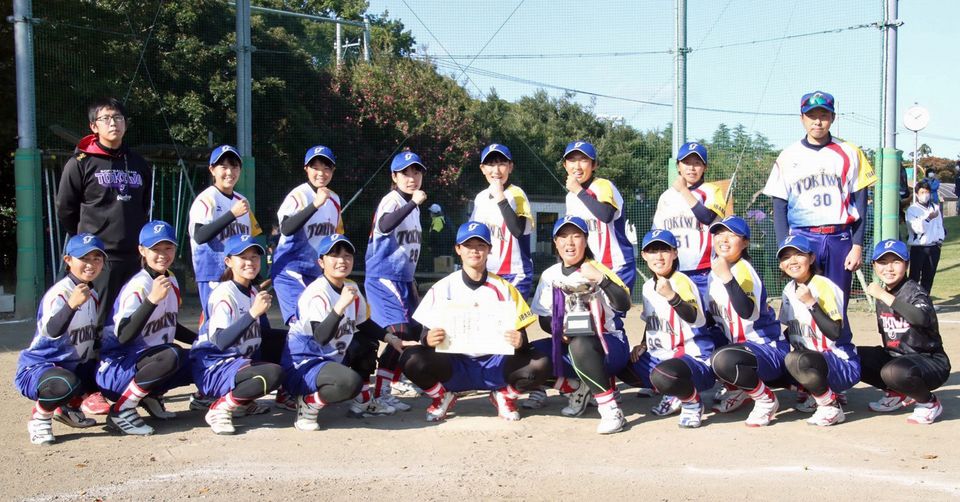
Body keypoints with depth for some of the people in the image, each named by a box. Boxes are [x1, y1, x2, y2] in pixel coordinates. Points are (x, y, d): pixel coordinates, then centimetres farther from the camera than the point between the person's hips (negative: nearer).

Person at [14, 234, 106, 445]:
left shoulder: (93, 294, 7)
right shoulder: (59, 293, -19)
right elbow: (51, 332, -38)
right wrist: (72, 305, -53)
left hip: (74, 367, 9)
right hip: (36, 368, -8)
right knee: (67, 384, -38)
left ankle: (69, 408, 16)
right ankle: (39, 418, -6)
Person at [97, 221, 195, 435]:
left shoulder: (171, 281, 7)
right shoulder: (138, 286, -18)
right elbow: (123, 336, -31)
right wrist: (152, 299, -38)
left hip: (149, 360, 8)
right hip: (117, 368, -8)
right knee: (171, 355, -34)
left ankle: (152, 395, 11)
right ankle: (121, 410, -17)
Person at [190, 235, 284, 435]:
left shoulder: (253, 292, 11)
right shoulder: (224, 293, -15)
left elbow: (255, 337, 16)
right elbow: (221, 341, -28)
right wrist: (253, 312, -32)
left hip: (239, 361, 9)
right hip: (212, 369, -9)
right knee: (273, 373, -28)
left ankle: (243, 401, 9)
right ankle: (220, 408, -14)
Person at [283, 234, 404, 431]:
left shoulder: (351, 288, 5)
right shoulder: (317, 293, -20)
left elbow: (364, 324, 20)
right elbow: (321, 337, -33)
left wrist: (391, 339, 10)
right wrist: (341, 305, -42)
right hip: (302, 367, -10)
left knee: (369, 343, 21)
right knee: (350, 381, -34)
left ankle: (362, 402, 25)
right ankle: (308, 404, -9)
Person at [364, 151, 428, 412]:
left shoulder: (412, 206, 14)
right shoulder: (392, 200, -13)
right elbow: (384, 226, -37)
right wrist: (413, 203, -42)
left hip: (403, 279, 10)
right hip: (383, 278, -10)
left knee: (415, 329, 16)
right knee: (400, 332, -17)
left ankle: (399, 378, 33)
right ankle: (380, 393, -14)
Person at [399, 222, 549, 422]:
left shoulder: (504, 288, 7)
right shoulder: (443, 288, 4)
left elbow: (520, 335, 2)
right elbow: (426, 333, 0)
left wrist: (519, 341, -22)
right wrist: (428, 339, -25)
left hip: (496, 365, 1)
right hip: (454, 365, 0)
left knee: (540, 364, -25)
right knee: (411, 360, -28)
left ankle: (504, 395, 6)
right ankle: (443, 396, 4)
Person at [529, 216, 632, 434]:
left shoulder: (597, 270, -8)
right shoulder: (550, 275, 6)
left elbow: (624, 304, -22)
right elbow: (544, 318, 10)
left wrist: (600, 279, -34)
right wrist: (559, 331, -10)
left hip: (609, 345, -6)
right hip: (567, 343, 6)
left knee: (580, 346, -38)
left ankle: (611, 410, -30)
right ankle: (577, 390, 9)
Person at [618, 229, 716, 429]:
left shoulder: (681, 281, -15)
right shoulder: (648, 286, 10)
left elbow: (693, 317, -34)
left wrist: (672, 296, -50)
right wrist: (643, 345, 11)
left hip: (693, 357, -9)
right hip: (659, 356, 9)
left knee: (663, 375, -38)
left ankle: (692, 402, -3)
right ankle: (673, 395, 12)